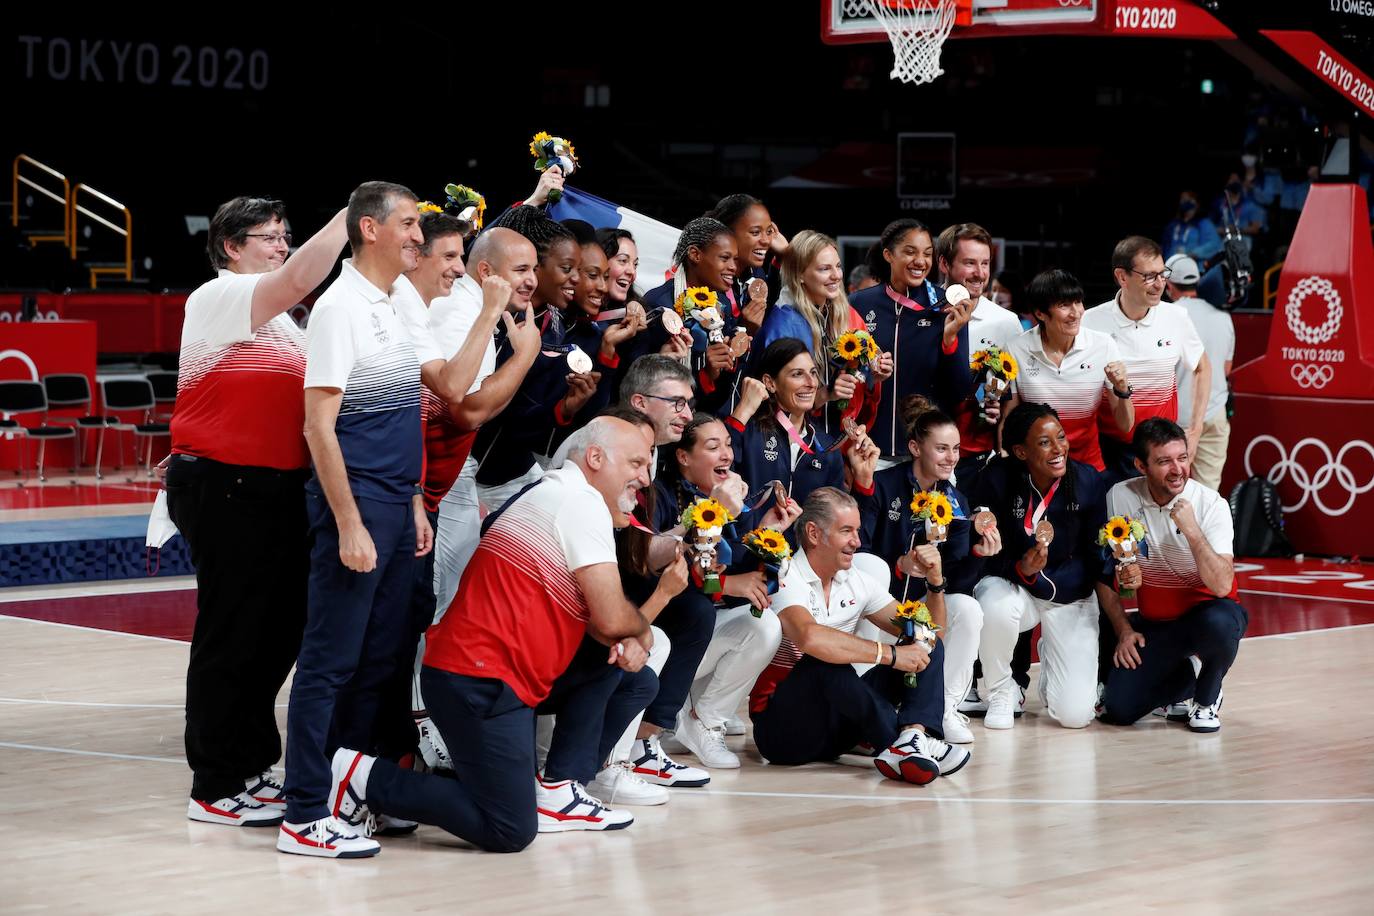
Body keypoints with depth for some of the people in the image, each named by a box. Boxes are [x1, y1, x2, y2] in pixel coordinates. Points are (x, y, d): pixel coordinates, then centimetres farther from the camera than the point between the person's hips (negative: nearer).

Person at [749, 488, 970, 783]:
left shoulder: (857, 582, 9)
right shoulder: (784, 580, -15)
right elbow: (810, 637, -36)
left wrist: (935, 582, -6)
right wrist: (890, 654, -31)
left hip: (838, 724, 8)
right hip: (782, 728, -8)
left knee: (927, 646, -2)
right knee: (825, 660, -36)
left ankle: (909, 746, -31)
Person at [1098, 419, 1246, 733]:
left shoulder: (1211, 504, -16)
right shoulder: (1120, 498, -9)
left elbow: (1221, 586, -26)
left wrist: (1192, 530, -34)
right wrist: (1124, 630, -3)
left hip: (1206, 610, -3)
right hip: (1153, 623, 3)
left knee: (1219, 622, -39)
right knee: (1119, 709, -16)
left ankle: (1207, 697, -6)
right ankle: (1182, 681, 18)